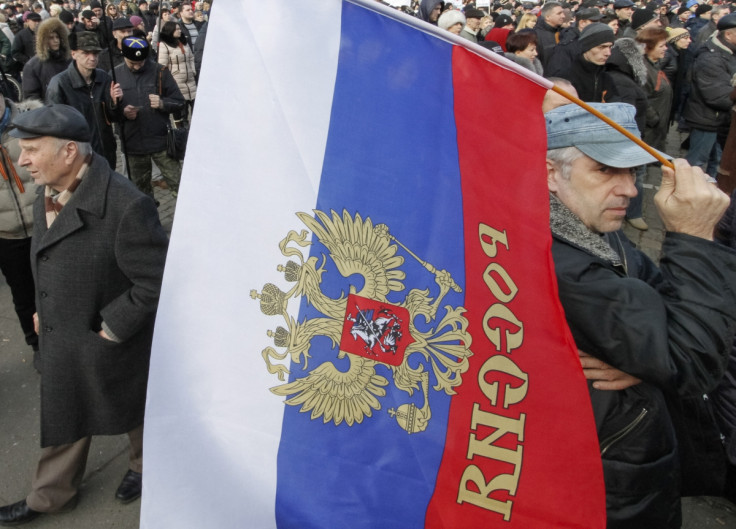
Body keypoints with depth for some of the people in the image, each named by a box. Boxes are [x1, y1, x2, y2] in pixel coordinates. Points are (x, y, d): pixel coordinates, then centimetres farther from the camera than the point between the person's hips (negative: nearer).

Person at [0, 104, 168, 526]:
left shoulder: (126, 206, -30)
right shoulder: (48, 195, -3)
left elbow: (157, 281, -25)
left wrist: (112, 328, -20)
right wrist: (44, 310, 10)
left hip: (111, 347, -7)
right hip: (61, 343, 7)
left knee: (135, 410, 20)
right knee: (62, 418, 24)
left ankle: (146, 464, 50)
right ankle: (51, 495, 47)